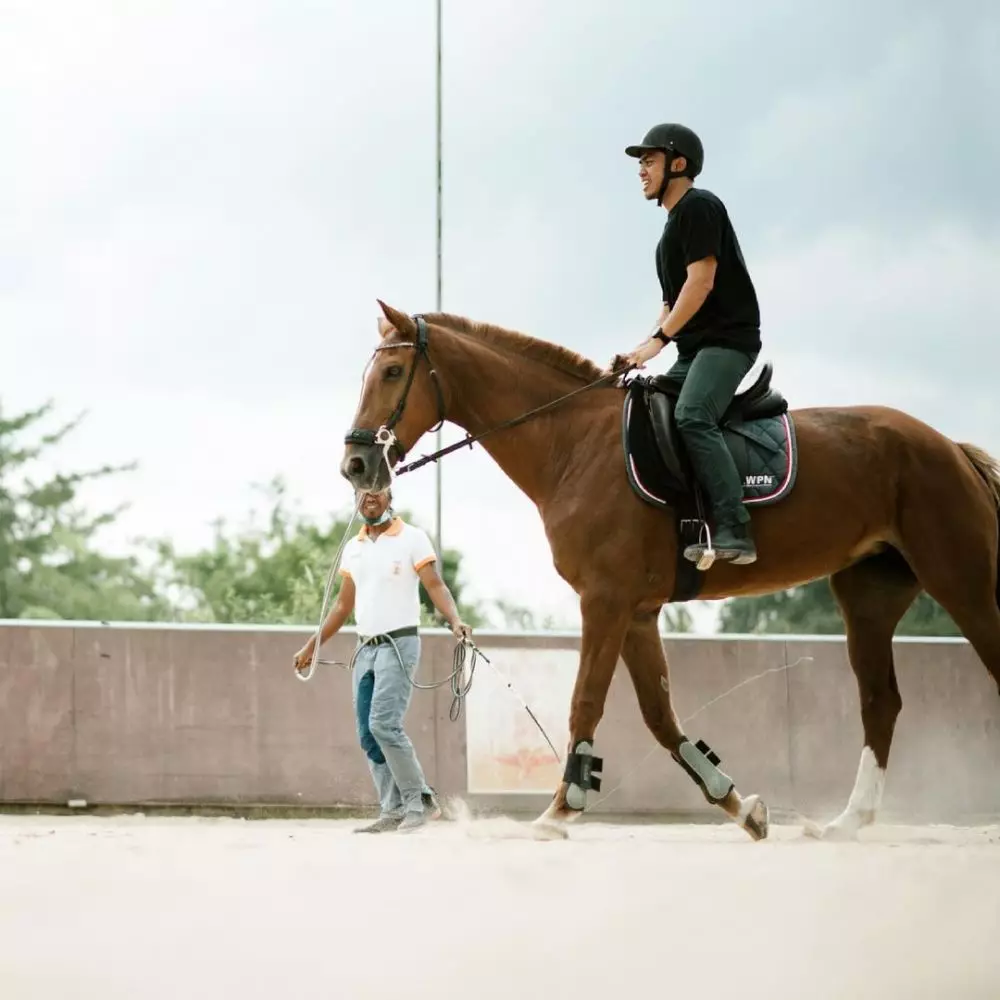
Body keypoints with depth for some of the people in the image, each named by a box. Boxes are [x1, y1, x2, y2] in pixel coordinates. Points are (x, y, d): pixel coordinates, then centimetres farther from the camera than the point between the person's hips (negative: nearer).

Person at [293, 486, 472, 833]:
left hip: (398, 644, -7)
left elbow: (435, 586, -10)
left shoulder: (412, 538, -2)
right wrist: (311, 646, 22)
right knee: (368, 735, 2)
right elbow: (343, 605, 22)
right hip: (365, 648, 7)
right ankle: (394, 811, 4)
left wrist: (455, 621, -28)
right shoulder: (353, 548, 15)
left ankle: (420, 801, -11)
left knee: (384, 723, -19)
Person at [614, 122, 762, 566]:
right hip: (694, 349, 11)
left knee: (691, 416, -30)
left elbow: (701, 282, -18)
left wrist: (658, 339, -19)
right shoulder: (674, 222, 22)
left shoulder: (698, 206, -8)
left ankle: (735, 533, -38)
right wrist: (644, 350, 10)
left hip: (727, 340, -11)